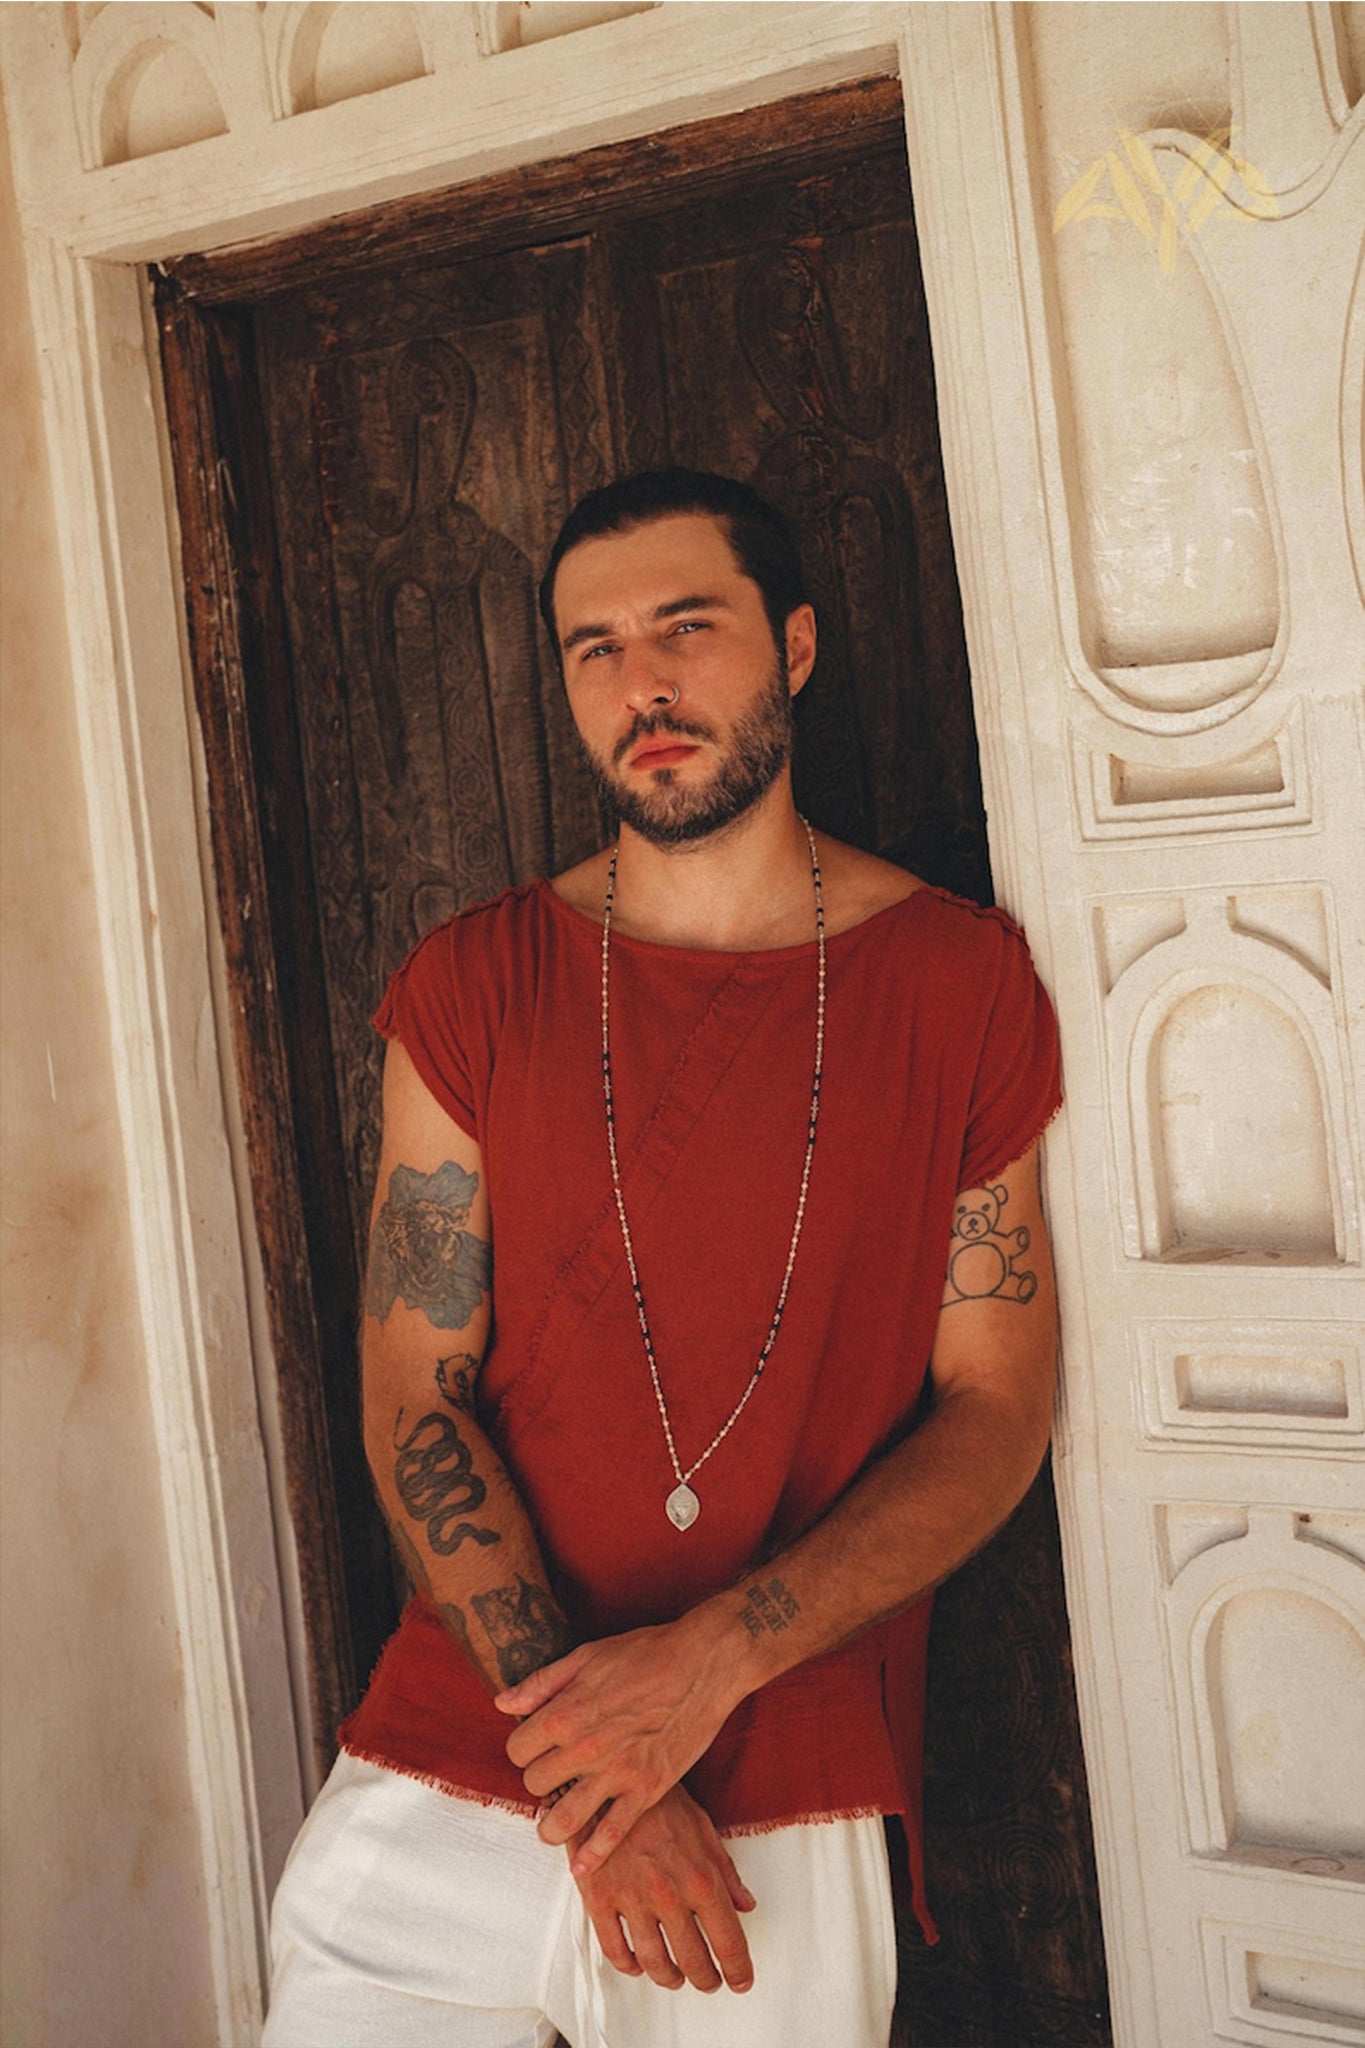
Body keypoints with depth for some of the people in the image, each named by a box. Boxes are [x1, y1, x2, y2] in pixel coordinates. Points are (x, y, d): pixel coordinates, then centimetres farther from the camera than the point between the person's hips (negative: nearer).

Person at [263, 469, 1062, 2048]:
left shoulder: (961, 982, 0)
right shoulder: (470, 988, 1)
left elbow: (998, 1406, -2)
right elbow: (414, 1396, -3)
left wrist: (714, 1657, -14)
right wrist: (590, 1740, -13)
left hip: (790, 1808, 0)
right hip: (448, 1771, 1)